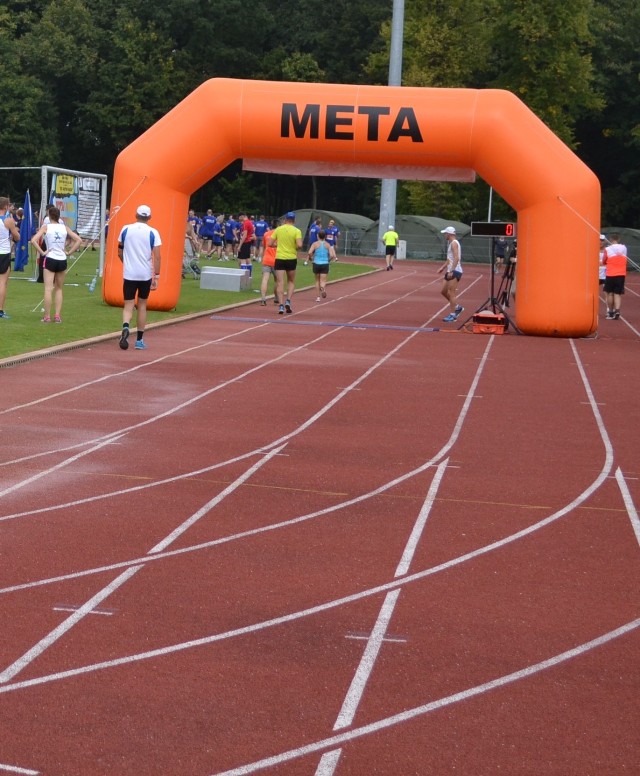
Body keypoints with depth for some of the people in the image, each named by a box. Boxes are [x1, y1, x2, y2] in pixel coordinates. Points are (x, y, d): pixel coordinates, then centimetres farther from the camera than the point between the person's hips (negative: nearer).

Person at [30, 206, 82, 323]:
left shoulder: (46, 227, -4)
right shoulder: (64, 227, 4)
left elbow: (33, 240, -17)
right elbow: (79, 240, 0)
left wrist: (42, 252, -9)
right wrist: (69, 252, 3)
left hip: (50, 259, -3)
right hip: (62, 260, 3)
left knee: (48, 289, -2)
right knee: (59, 289, 14)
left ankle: (47, 316, -5)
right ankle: (58, 316, 10)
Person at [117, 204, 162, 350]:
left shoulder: (126, 229, 2)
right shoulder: (153, 233, -4)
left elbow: (120, 253, 12)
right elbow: (157, 257, -10)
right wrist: (156, 276, -4)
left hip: (129, 274, 0)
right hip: (146, 275, 0)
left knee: (128, 305, 2)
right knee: (142, 305, 15)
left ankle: (125, 328, -28)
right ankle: (139, 340, 18)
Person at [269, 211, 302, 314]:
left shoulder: (278, 229, 1)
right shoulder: (296, 231, -6)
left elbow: (270, 243, 1)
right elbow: (299, 245, -17)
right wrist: (296, 248, 4)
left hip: (279, 258, 1)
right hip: (292, 258, -1)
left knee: (280, 283, 1)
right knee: (291, 282, 17)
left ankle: (281, 305, -7)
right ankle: (288, 301, 0)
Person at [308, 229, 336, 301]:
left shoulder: (315, 244, -2)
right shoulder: (328, 245, 2)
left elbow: (310, 253, -16)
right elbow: (332, 256, -7)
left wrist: (310, 258, 4)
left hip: (316, 264, 0)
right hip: (325, 264, 0)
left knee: (317, 280, 17)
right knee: (323, 281, 0)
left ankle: (319, 296, 17)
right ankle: (322, 288, -35)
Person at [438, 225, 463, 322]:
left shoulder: (454, 243, -13)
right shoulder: (450, 243, 17)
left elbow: (456, 258, -22)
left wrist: (451, 271, -27)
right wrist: (443, 267, 20)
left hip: (455, 272, -10)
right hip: (450, 271, 10)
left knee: (452, 293, -8)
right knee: (444, 291, 11)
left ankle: (452, 315, -4)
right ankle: (457, 307, 22)